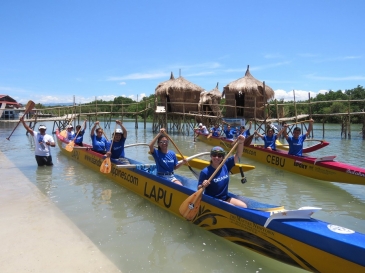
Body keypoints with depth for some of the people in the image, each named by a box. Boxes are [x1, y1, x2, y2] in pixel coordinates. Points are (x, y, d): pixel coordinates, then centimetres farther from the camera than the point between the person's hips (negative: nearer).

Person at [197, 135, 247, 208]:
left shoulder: (226, 165, -3)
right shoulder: (205, 172, -18)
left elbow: (237, 155, -7)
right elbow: (199, 189, -14)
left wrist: (240, 142, -24)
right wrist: (203, 186, -38)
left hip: (225, 198, 6)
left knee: (244, 206, -5)